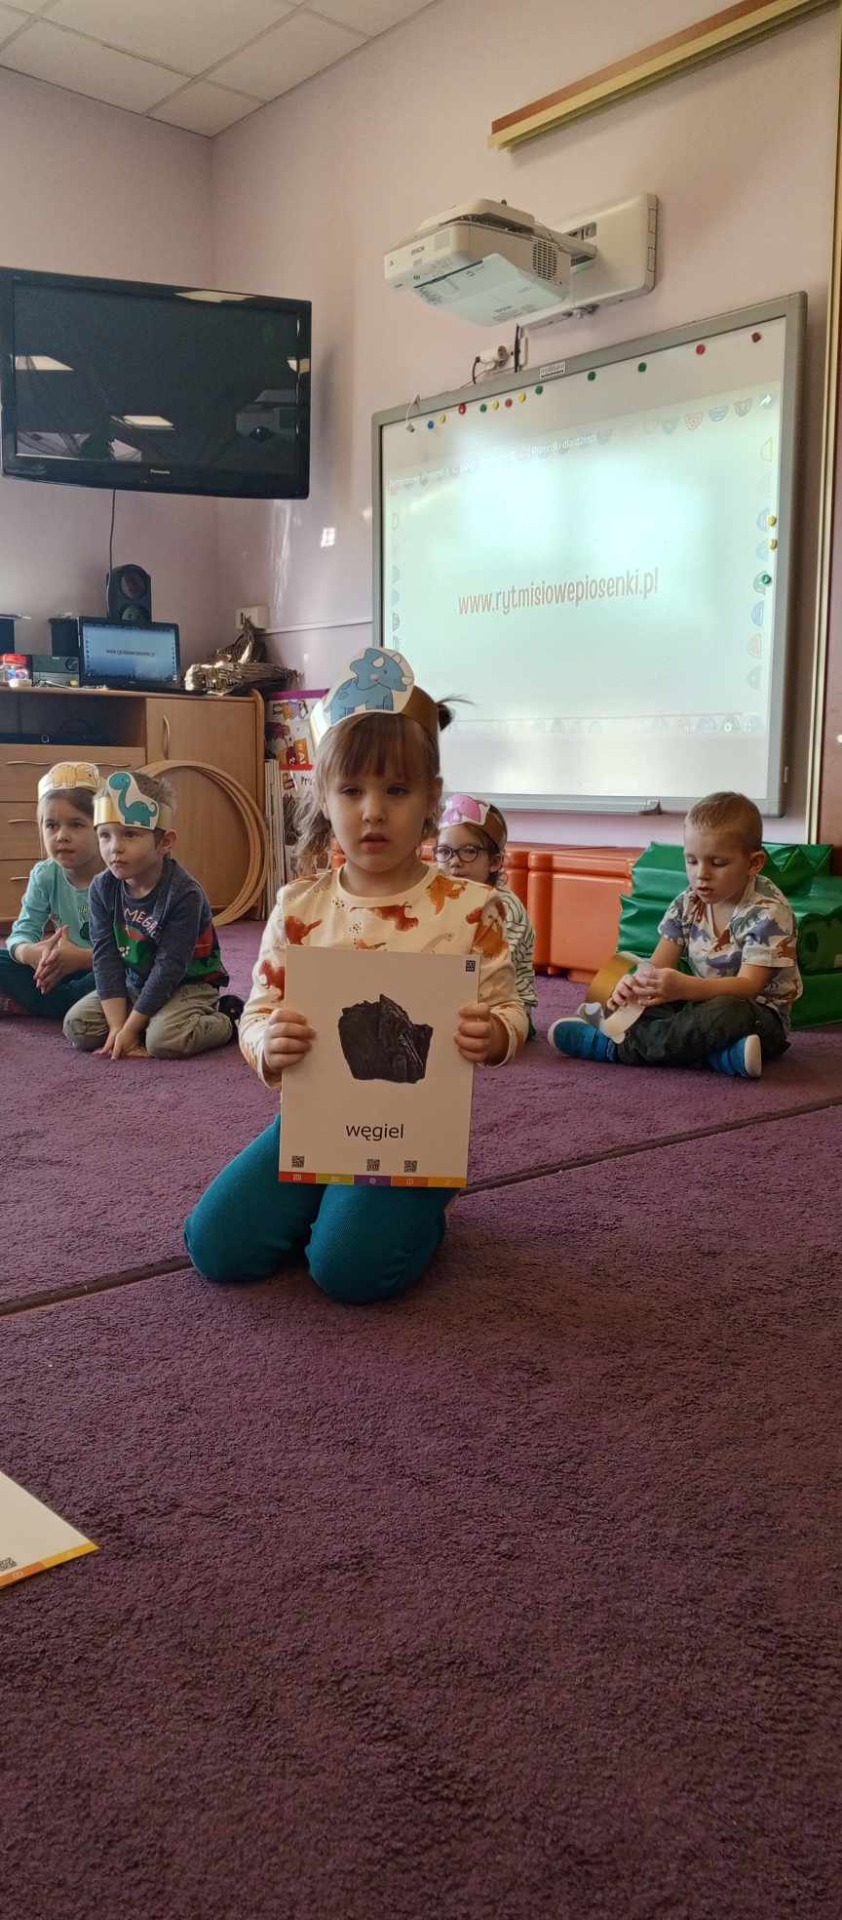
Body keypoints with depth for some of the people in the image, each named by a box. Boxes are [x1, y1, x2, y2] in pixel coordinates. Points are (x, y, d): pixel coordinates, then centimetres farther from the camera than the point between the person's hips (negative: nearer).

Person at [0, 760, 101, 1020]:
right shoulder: (44, 875, -1)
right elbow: (22, 933, -4)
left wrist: (81, 957, -36)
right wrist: (31, 953, -29)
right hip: (62, 968, 5)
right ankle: (67, 1005, -22)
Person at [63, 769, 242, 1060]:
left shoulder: (184, 894, -25)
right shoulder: (103, 889, -8)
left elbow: (170, 967, -25)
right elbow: (105, 957, -11)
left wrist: (130, 1028, -24)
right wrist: (117, 1026, -21)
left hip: (189, 984, -6)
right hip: (133, 984, 6)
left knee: (164, 1039, -32)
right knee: (77, 1025, -10)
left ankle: (228, 1019, -3)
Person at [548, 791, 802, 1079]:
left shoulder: (768, 912, -18)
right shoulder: (688, 904, 0)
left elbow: (749, 985, -27)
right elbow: (659, 963, -7)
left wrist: (683, 987, -44)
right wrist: (635, 984, -33)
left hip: (759, 1014, -6)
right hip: (704, 1003, 7)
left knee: (724, 1014, -39)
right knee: (635, 1005, -13)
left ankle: (614, 1047, -29)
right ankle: (721, 1054, -31)